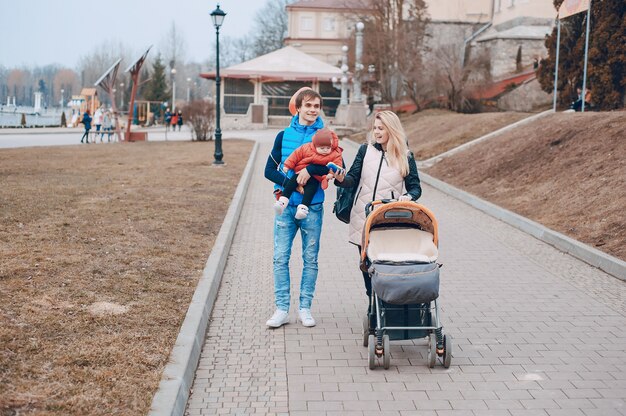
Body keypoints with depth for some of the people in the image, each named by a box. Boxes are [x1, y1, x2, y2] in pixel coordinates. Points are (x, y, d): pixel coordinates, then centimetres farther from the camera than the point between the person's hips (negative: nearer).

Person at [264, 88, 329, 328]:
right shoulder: (284, 135, 5)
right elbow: (269, 170, 3)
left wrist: (310, 170, -21)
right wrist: (290, 183, -12)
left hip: (312, 207, -1)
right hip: (286, 205, 1)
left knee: (310, 259, 6)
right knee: (280, 258, 0)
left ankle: (305, 308, 16)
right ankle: (282, 309, 8)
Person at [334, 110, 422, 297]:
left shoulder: (405, 156, 5)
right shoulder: (365, 150, 9)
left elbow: (415, 187, 5)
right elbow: (353, 179, 4)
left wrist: (408, 196, -18)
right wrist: (341, 179, -18)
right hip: (363, 217, 3)